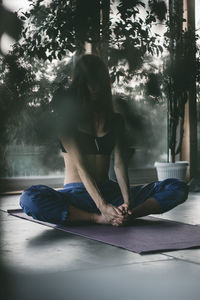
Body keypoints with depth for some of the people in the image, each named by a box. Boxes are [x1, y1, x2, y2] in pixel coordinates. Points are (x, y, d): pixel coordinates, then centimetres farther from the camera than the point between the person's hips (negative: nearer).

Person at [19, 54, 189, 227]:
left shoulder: (115, 120, 13)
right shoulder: (67, 119, 0)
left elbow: (119, 163, 0)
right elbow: (80, 165, -12)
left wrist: (127, 202, -19)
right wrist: (103, 206, -26)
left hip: (110, 191, 4)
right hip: (77, 193, -4)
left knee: (178, 188, -13)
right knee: (30, 198, -37)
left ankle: (124, 214, -34)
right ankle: (100, 219, -32)